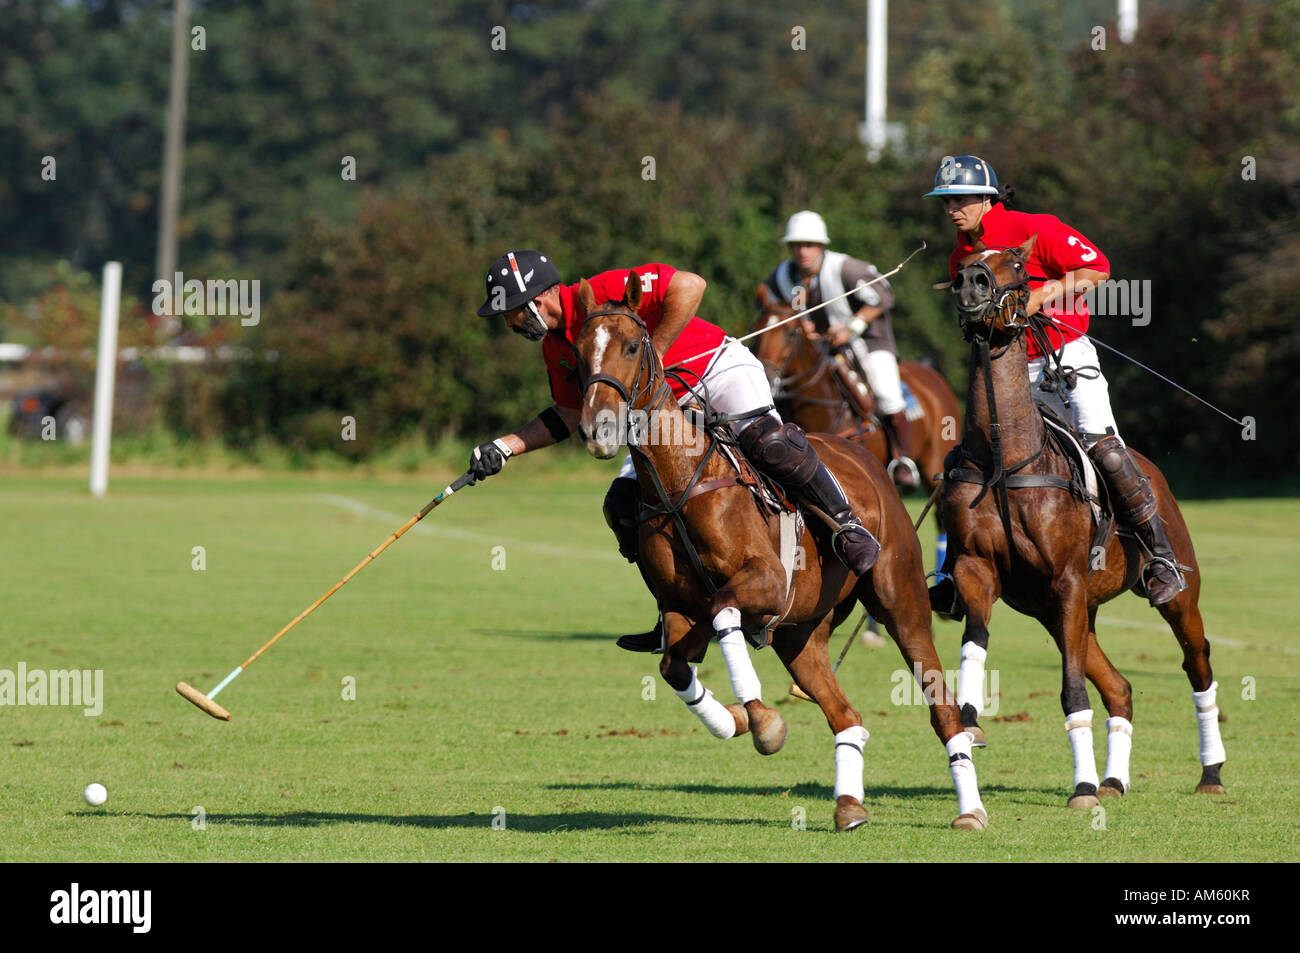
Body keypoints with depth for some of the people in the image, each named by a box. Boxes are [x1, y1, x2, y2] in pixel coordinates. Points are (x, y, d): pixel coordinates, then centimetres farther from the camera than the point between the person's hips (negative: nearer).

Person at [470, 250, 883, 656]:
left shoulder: (603, 292, -23)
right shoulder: (555, 348, 5)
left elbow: (689, 286, -30)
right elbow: (567, 415, 16)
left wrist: (650, 358, -27)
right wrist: (503, 448, 6)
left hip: (718, 370, -8)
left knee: (766, 439, -35)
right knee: (623, 504, -5)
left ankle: (848, 526, -20)